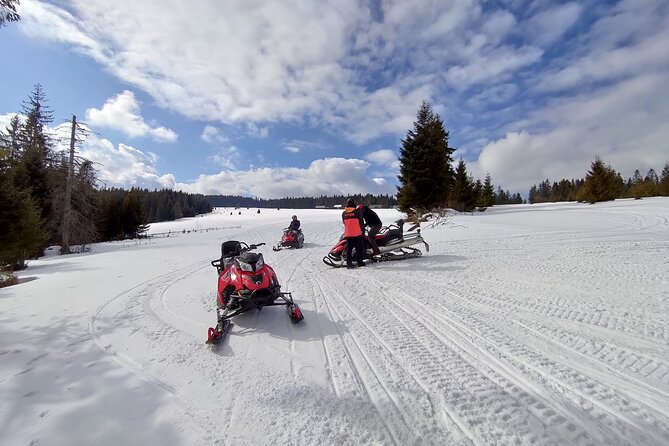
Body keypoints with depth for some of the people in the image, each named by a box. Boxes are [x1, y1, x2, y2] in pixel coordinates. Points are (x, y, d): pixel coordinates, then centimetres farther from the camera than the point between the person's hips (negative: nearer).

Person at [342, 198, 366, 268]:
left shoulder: (343, 213, 5)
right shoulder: (357, 212, -7)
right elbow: (361, 223, -3)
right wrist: (363, 231, 10)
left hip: (347, 234, 3)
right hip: (357, 234, -3)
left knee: (348, 249, 9)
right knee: (359, 248, 8)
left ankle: (349, 263, 7)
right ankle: (360, 262, 14)